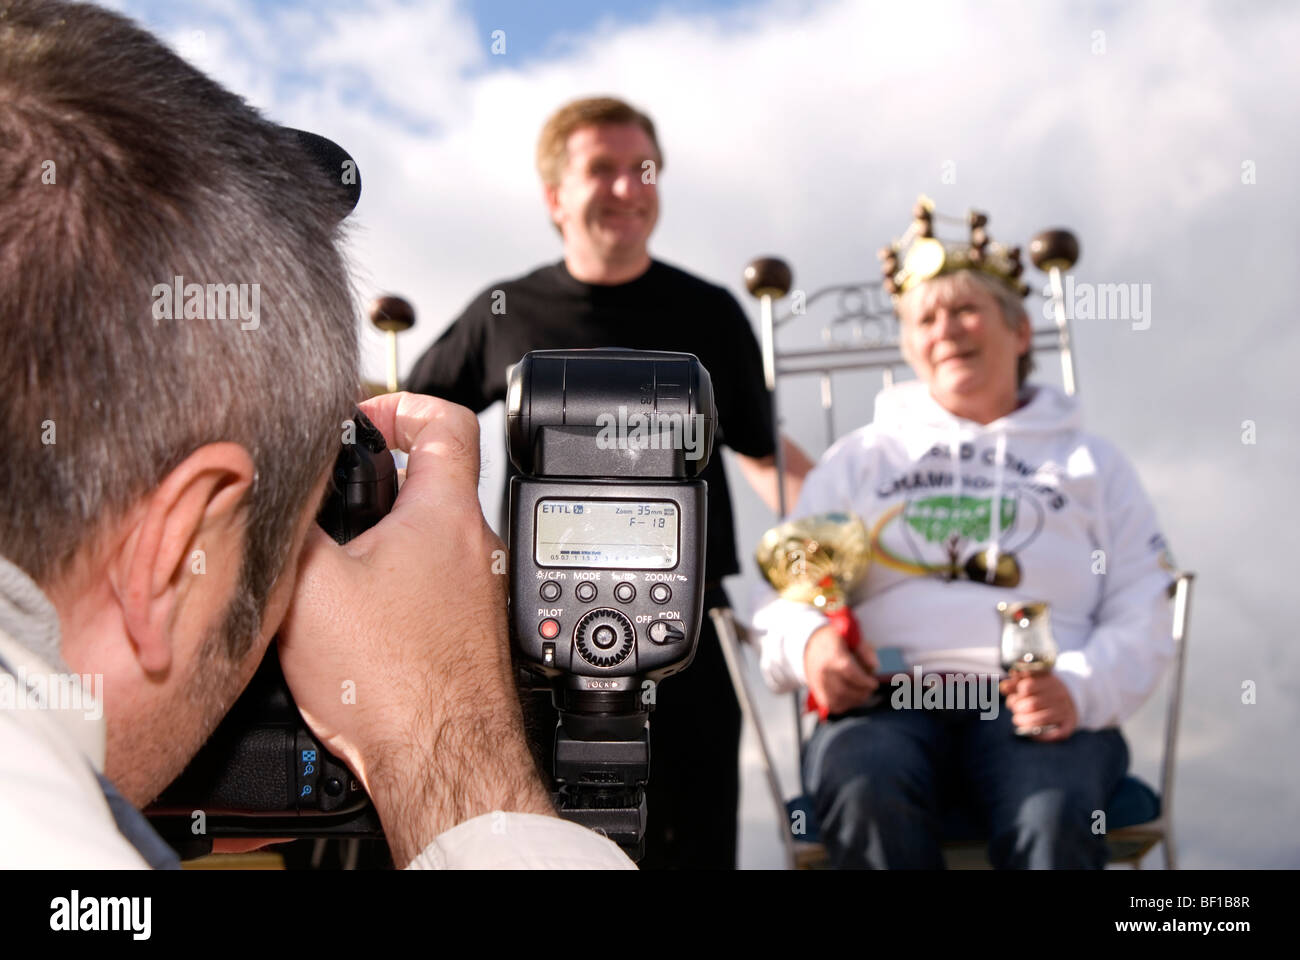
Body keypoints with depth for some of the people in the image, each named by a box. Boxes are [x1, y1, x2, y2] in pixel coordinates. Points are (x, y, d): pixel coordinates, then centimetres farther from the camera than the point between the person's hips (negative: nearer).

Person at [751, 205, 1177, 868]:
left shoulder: (1091, 464, 25)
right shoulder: (859, 458, 28)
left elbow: (1143, 620, 13)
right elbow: (786, 591, 20)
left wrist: (1079, 688, -9)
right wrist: (808, 640, -5)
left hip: (1035, 712, 0)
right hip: (886, 698, 1)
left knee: (1052, 817, -35)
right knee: (868, 791, -36)